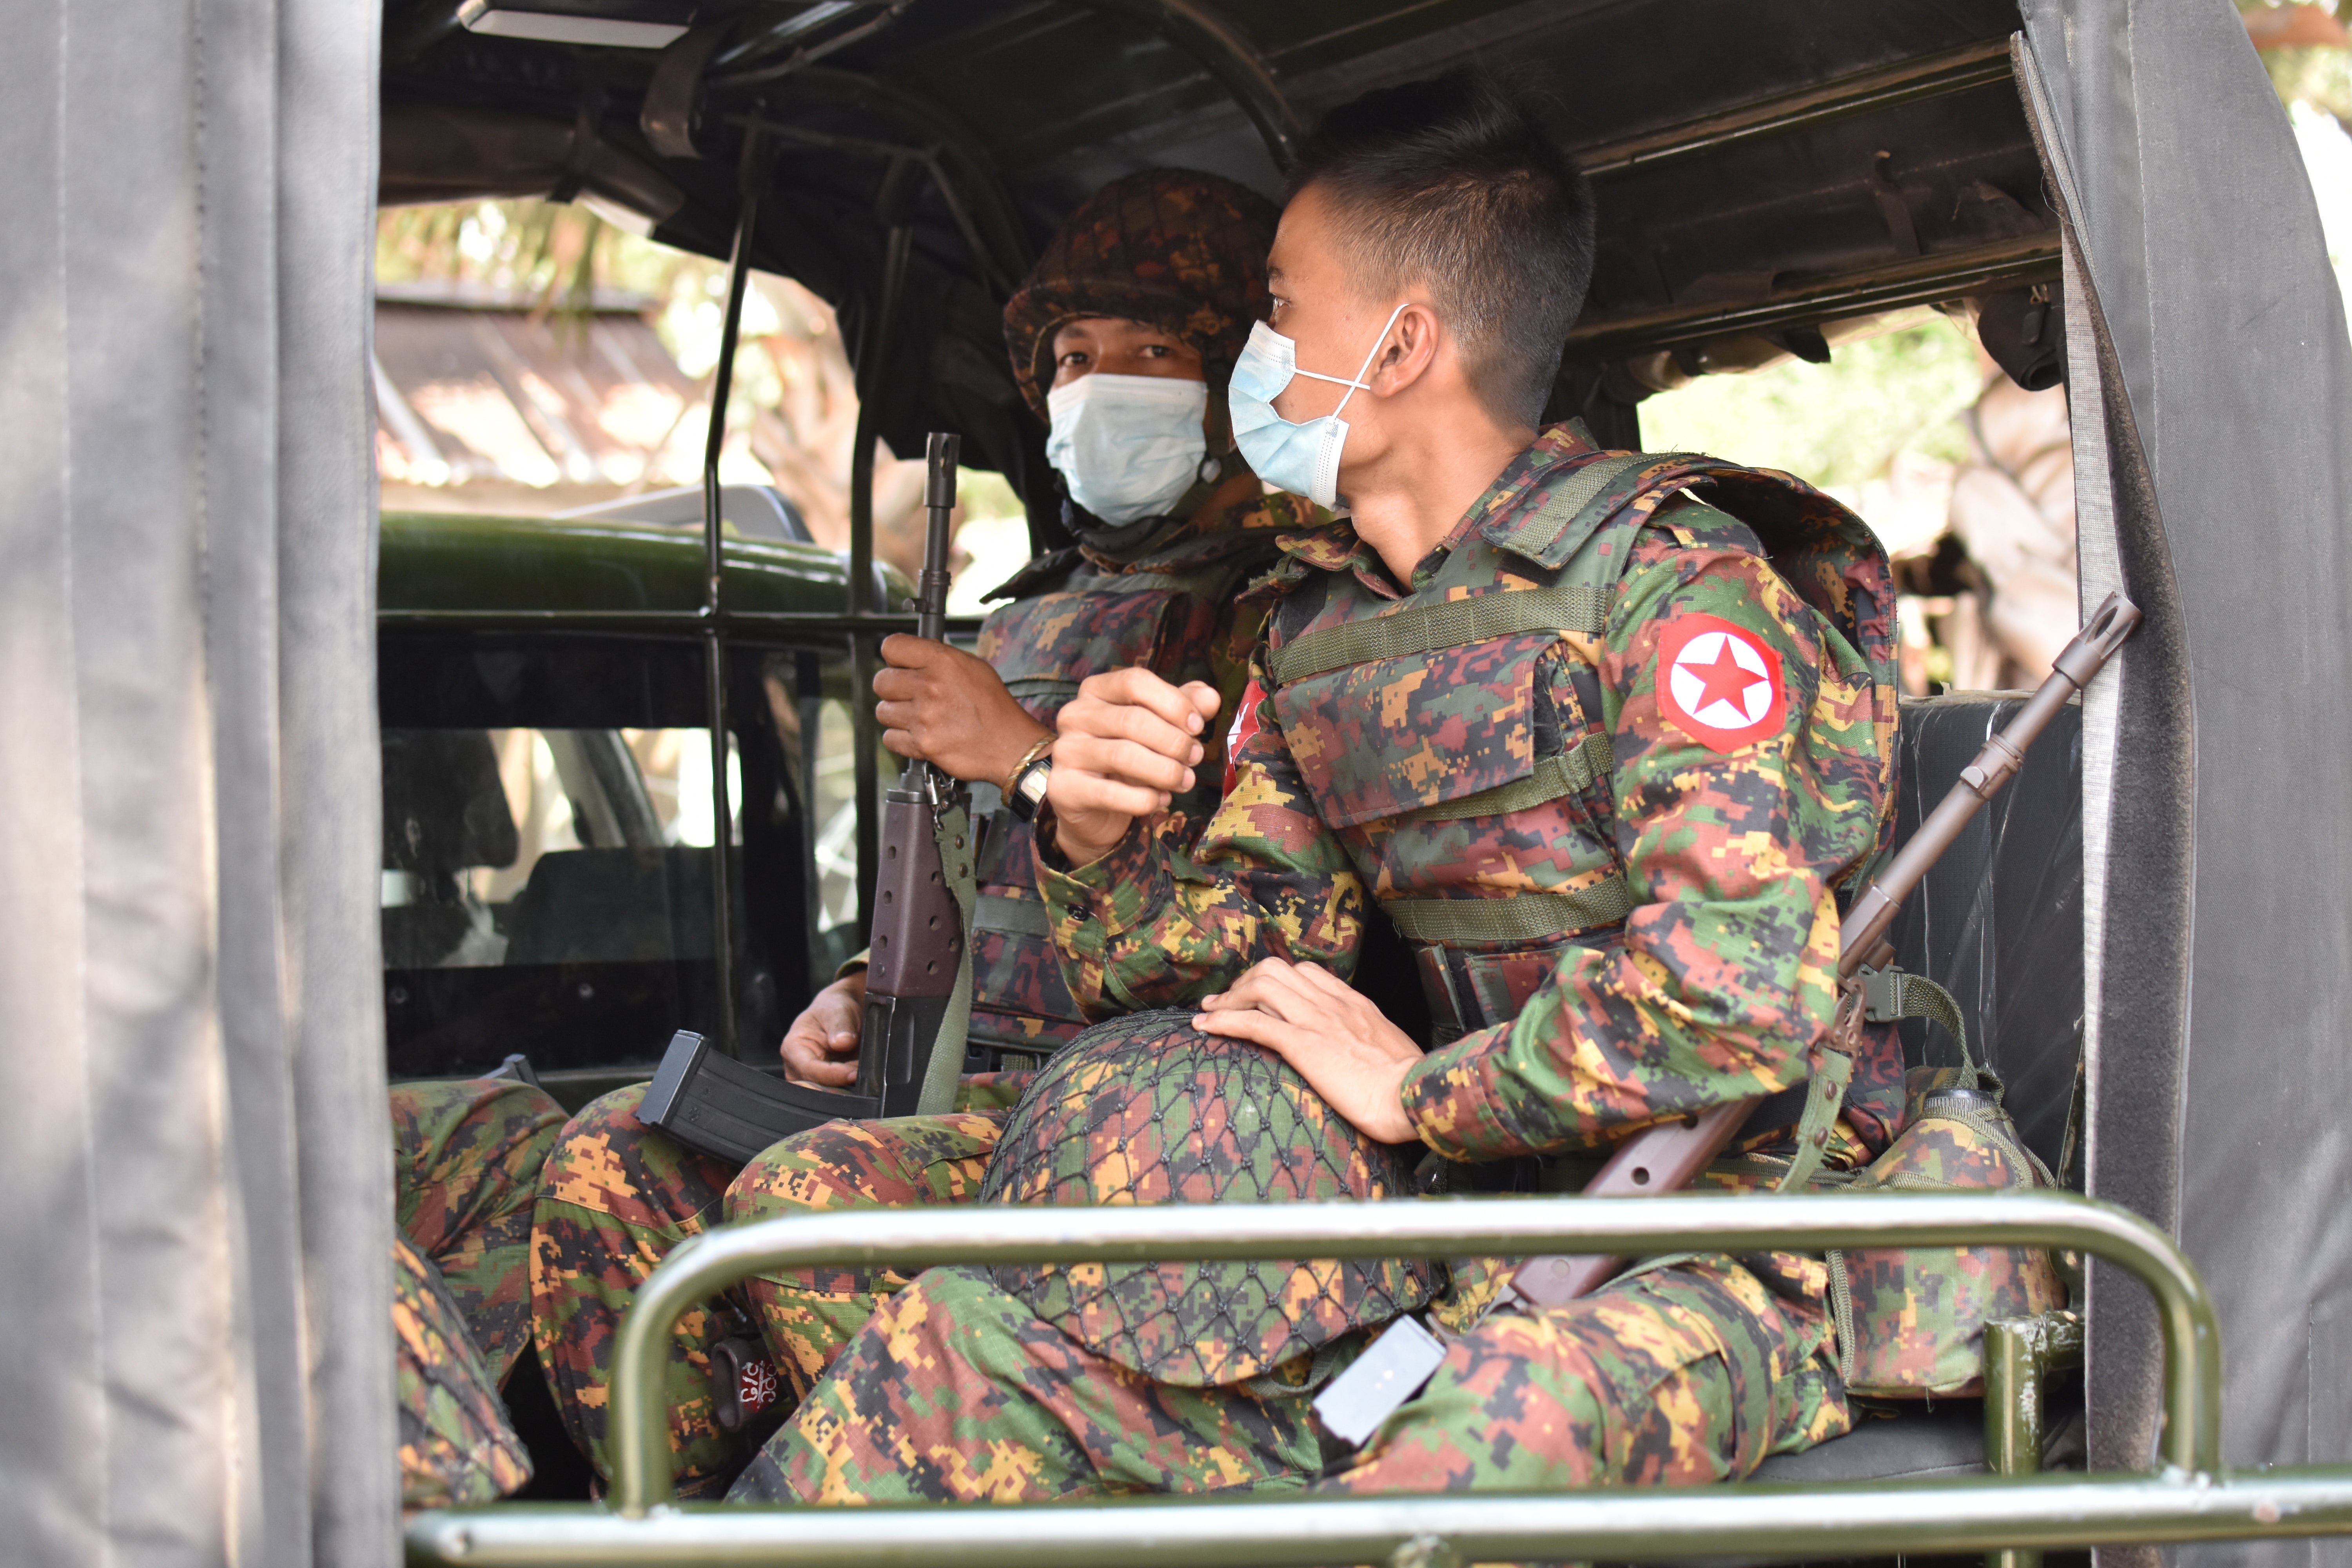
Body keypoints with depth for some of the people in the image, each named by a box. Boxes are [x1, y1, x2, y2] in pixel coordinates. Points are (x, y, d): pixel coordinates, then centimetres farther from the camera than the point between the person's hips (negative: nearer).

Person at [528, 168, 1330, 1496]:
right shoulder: (1031, 622, 24)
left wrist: (1033, 759, -12)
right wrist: (861, 999, 9)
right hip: (979, 1080, 8)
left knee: (810, 1195, -32)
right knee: (617, 1157, -12)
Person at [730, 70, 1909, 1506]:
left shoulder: (1661, 570, -13)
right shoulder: (1319, 629, 12)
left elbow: (1748, 985, -25)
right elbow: (1242, 950, 12)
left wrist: (1421, 1092, -14)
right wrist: (1104, 848, -9)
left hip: (1723, 1242, -7)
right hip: (1488, 1227, 7)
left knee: (1493, 1446, -38)